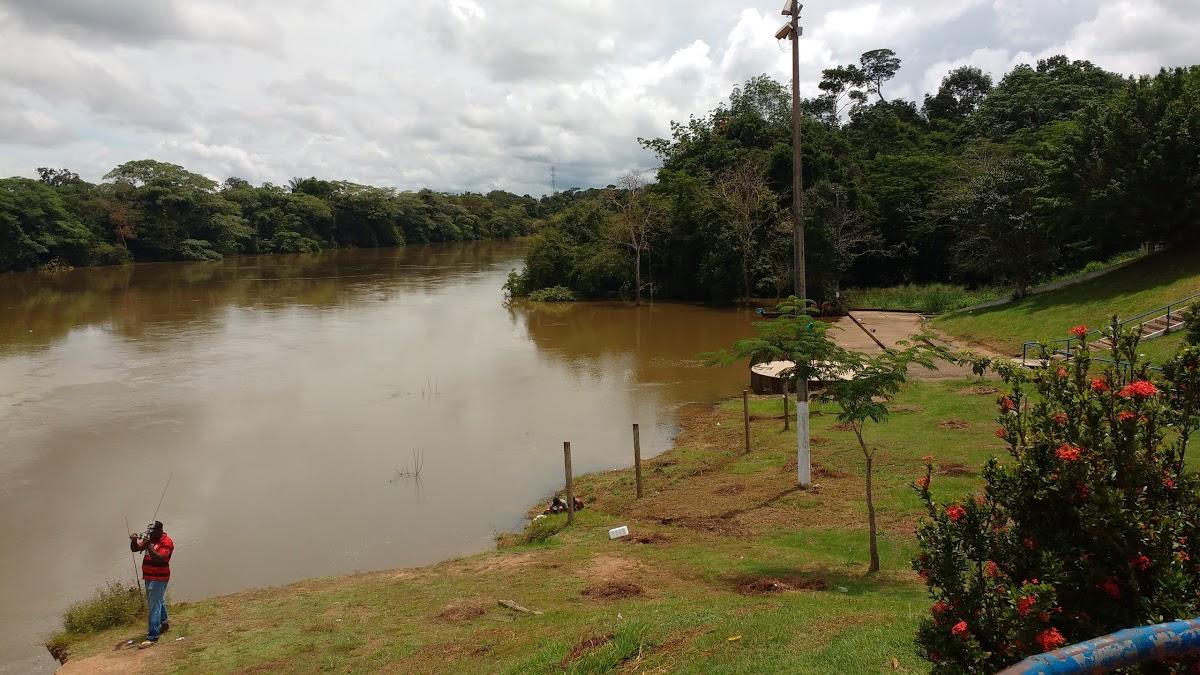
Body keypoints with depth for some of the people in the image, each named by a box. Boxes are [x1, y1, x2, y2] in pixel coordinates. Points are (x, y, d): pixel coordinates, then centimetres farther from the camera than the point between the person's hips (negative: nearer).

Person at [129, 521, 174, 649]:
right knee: (158, 601, 25)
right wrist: (134, 541, -16)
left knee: (154, 606, -11)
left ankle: (152, 637, -12)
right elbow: (135, 549, 5)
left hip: (159, 578, -9)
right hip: (149, 577, 9)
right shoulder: (149, 539, 7)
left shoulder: (166, 542, -17)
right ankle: (164, 624, 45)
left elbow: (159, 558, -28)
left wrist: (149, 546, -36)